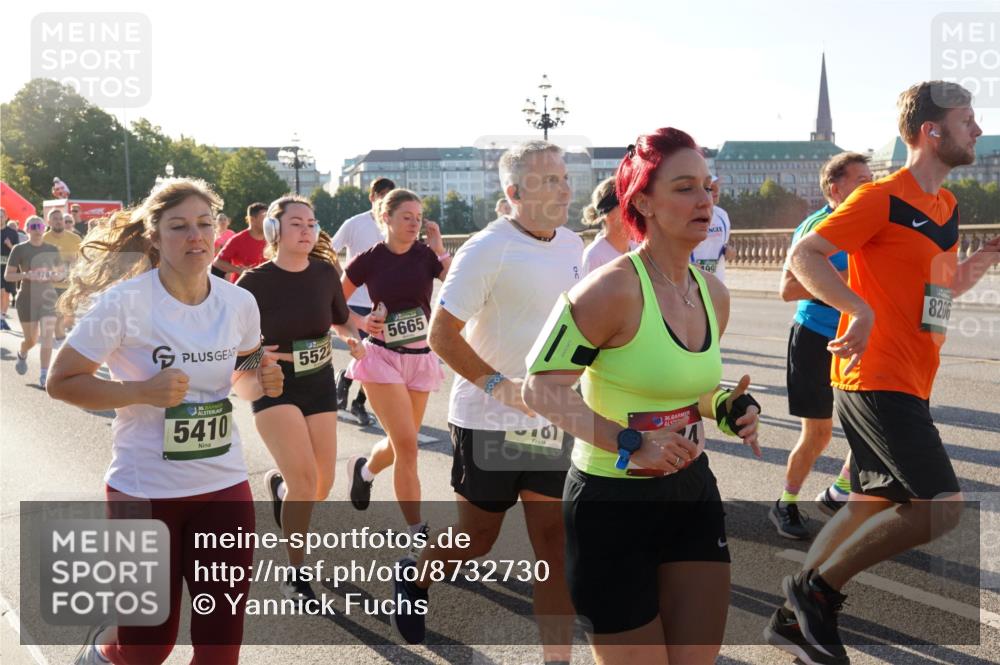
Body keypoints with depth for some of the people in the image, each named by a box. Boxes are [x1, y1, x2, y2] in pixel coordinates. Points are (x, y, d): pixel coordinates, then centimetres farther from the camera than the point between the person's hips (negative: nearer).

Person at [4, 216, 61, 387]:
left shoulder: (52, 249, 5)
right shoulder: (19, 249, -4)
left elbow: (61, 271, 15)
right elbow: (7, 275, -5)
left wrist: (56, 276, -8)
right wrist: (25, 275, -22)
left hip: (48, 296, 2)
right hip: (27, 298, -2)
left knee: (47, 336, -11)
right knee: (31, 339, 7)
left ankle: (44, 376, -9)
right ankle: (22, 355, 43)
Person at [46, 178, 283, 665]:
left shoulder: (240, 303, -2)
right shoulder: (125, 300, -15)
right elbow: (61, 382, -10)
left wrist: (260, 381, -8)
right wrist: (142, 391, -24)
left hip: (225, 485, 4)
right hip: (145, 491, -4)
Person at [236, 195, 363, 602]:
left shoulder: (324, 272, -5)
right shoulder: (255, 282, -16)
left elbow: (339, 319, 12)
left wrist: (352, 338, -8)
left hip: (320, 384, 4)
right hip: (275, 387, -4)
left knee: (322, 484, 7)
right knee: (305, 481, -19)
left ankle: (278, 483, 45)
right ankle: (295, 575, 1)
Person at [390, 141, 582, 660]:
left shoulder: (573, 246, 5)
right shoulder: (487, 249, -15)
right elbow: (441, 333, -16)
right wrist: (499, 385, -26)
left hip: (552, 421, 5)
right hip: (488, 422, -5)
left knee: (556, 544, 3)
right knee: (476, 539, 11)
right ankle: (415, 579, 42)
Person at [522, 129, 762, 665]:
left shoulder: (713, 293, 4)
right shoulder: (613, 288, -20)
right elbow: (541, 387, -19)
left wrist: (728, 408, -3)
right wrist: (628, 444, -27)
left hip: (693, 493, 7)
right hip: (611, 503, -7)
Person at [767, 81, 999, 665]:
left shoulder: (947, 205, 14)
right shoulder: (881, 198, -12)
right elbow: (803, 256, -17)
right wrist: (860, 309, -29)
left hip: (908, 384, 9)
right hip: (877, 378, -9)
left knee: (875, 505, 13)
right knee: (941, 505, -13)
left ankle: (796, 618, 23)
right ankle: (818, 586, 0)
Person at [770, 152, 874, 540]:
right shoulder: (814, 228, -14)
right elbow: (788, 289, -22)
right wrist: (844, 278, -26)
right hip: (816, 338, -6)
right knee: (818, 433, -1)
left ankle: (839, 492, 23)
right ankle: (785, 505, 19)